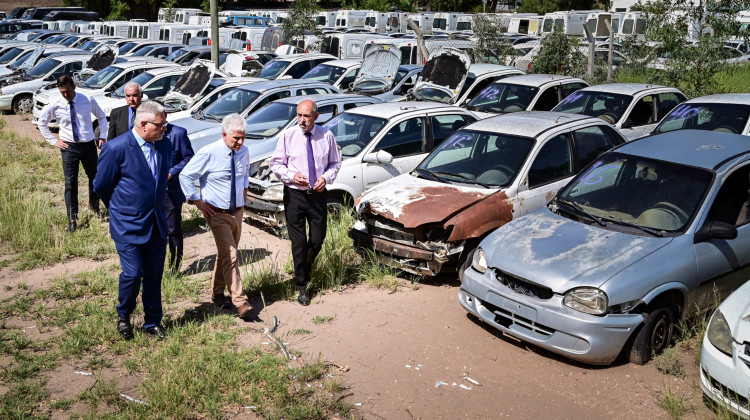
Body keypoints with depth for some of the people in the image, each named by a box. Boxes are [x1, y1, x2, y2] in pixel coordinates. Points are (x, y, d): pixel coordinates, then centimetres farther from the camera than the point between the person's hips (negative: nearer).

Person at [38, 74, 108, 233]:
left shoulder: (88, 101, -6)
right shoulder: (55, 105, -5)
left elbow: (101, 117, 11)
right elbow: (42, 123, 11)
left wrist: (102, 137, 3)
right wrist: (53, 141, 4)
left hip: (89, 145, 1)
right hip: (68, 147, -1)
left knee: (95, 178, 15)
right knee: (70, 183, -5)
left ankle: (94, 205, 42)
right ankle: (72, 220, 0)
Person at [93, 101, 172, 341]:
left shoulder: (164, 146, 2)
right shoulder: (117, 148, -16)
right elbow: (100, 185, -4)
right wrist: (120, 208, 9)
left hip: (157, 224, 5)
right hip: (128, 226, -5)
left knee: (154, 276, 11)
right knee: (132, 274, -4)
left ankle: (152, 322, 27)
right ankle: (123, 316, 25)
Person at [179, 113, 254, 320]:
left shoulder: (243, 152, 1)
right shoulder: (209, 153, -16)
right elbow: (185, 176, -9)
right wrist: (198, 201, -9)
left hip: (237, 211, 6)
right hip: (217, 213, -6)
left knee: (226, 255, 16)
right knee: (230, 256, -11)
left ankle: (217, 293, 32)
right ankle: (240, 302, -9)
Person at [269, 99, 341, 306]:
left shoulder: (326, 136, -1)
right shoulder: (288, 136, -4)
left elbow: (335, 163, 9)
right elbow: (276, 163, 2)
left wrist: (326, 177, -10)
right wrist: (292, 176, -15)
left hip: (317, 194, 1)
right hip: (294, 194, -1)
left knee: (318, 239, 7)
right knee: (298, 241, 3)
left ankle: (305, 268, 40)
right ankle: (302, 286, 16)